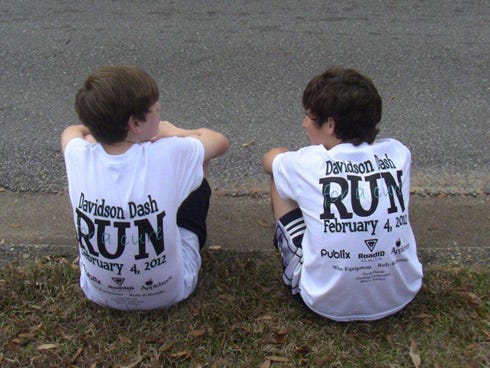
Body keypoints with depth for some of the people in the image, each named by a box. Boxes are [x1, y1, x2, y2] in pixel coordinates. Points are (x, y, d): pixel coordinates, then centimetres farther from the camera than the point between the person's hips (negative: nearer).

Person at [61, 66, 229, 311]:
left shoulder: (79, 156, -20)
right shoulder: (169, 155, -29)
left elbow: (72, 131, 8)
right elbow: (221, 141, -5)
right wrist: (172, 133, 7)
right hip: (169, 293, -2)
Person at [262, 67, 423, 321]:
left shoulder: (307, 164, -13)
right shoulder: (398, 153, -5)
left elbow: (269, 160, 13)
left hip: (328, 304, -4)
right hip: (401, 297, 4)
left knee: (280, 181, 12)